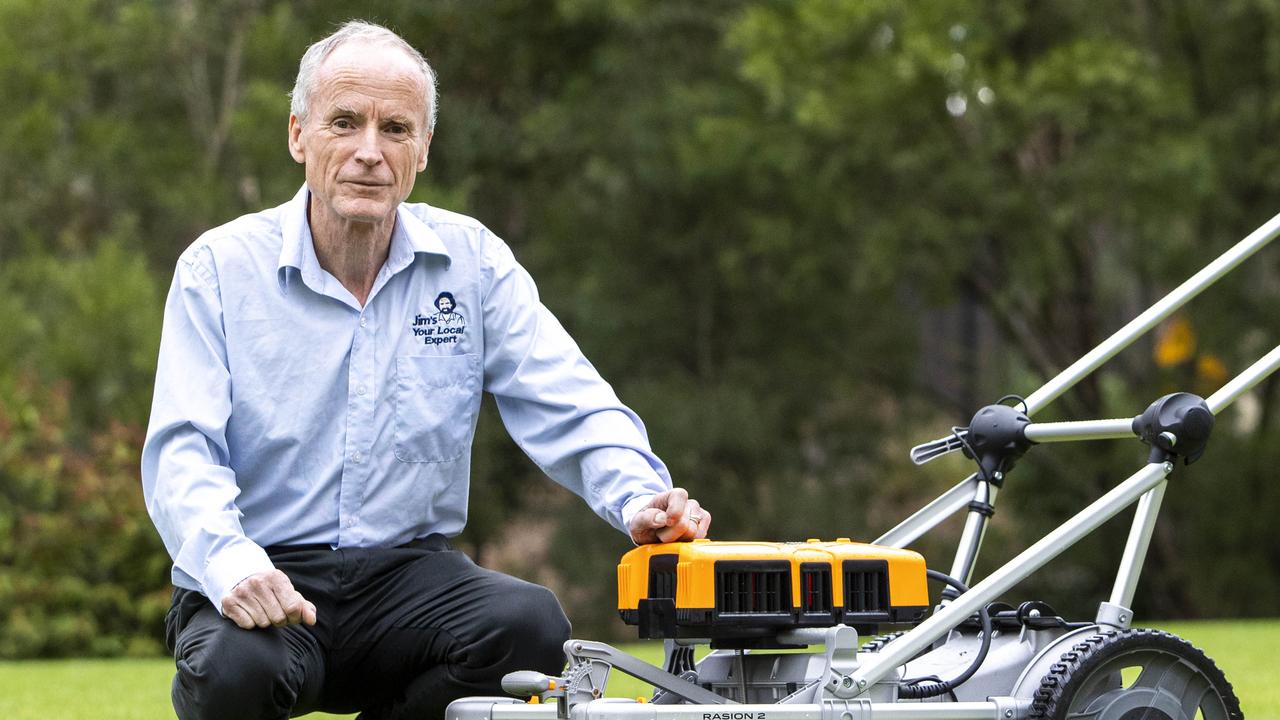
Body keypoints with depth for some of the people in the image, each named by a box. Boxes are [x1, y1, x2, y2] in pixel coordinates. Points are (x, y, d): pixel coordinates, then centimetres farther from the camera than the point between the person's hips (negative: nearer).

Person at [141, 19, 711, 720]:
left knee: (529, 623, -28)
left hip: (409, 574, 3)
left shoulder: (471, 260, 6)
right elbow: (182, 452, -11)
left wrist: (637, 496, -22)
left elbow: (569, 407, 0)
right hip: (266, 577, -3)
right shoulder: (218, 268, -2)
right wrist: (232, 564, -31)